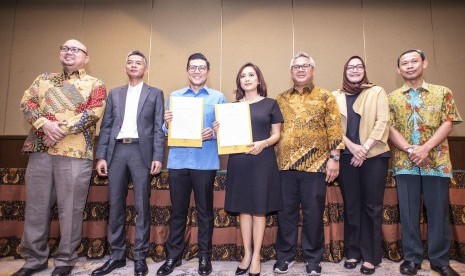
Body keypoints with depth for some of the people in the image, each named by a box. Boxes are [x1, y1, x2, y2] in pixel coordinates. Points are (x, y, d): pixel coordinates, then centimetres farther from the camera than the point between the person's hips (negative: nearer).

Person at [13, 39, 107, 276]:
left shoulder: (95, 84, 7)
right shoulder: (43, 79, 20)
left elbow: (93, 113, -8)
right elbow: (26, 102, 7)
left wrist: (61, 130, -14)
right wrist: (44, 124, -13)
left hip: (75, 153, -4)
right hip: (40, 151, 4)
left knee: (70, 209, 1)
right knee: (36, 207, 10)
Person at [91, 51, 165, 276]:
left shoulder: (155, 94, 9)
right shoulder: (114, 93, 17)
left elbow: (158, 128, 1)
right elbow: (106, 126, 12)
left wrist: (157, 157, -8)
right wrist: (101, 156, 3)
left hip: (140, 151, -3)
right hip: (116, 150, 3)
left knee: (142, 206, 0)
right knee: (115, 205, 7)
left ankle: (140, 257, 12)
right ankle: (117, 255, 21)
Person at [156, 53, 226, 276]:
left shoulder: (218, 97, 6)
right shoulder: (174, 96, 13)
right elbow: (166, 129, 11)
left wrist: (213, 133, -17)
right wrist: (167, 123, -10)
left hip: (205, 162, -2)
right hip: (178, 161, 2)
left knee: (205, 210, 7)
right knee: (177, 210, 9)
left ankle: (204, 256, 22)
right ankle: (173, 255, 24)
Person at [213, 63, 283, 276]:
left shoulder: (270, 104, 5)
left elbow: (277, 134, 3)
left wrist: (264, 143, -16)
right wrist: (219, 131, -8)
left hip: (262, 160, -2)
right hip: (238, 160, 3)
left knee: (259, 208, 2)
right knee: (243, 207, 7)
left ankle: (256, 256, 15)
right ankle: (247, 254, 21)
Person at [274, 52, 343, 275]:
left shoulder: (325, 97, 5)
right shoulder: (280, 99, 12)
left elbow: (334, 129, 0)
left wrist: (334, 158, -7)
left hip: (315, 164, -2)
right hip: (285, 165, 2)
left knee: (313, 212, 7)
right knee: (286, 211, 9)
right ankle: (284, 255, 25)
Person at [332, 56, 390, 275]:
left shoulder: (377, 92, 7)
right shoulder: (336, 96, 11)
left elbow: (382, 122, -3)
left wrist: (365, 147, -12)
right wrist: (352, 147, -11)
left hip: (374, 156, -1)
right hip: (347, 156, 1)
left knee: (372, 206, 2)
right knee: (351, 206, 7)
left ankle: (370, 256, 13)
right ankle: (352, 252, 19)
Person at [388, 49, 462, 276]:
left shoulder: (443, 92, 8)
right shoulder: (392, 98, 8)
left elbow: (448, 123, -1)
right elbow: (389, 128, 0)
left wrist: (425, 148, -15)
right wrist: (410, 150, -15)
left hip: (437, 161, 0)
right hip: (404, 163, 0)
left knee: (439, 211, 7)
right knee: (408, 212, 5)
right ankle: (412, 258, 18)